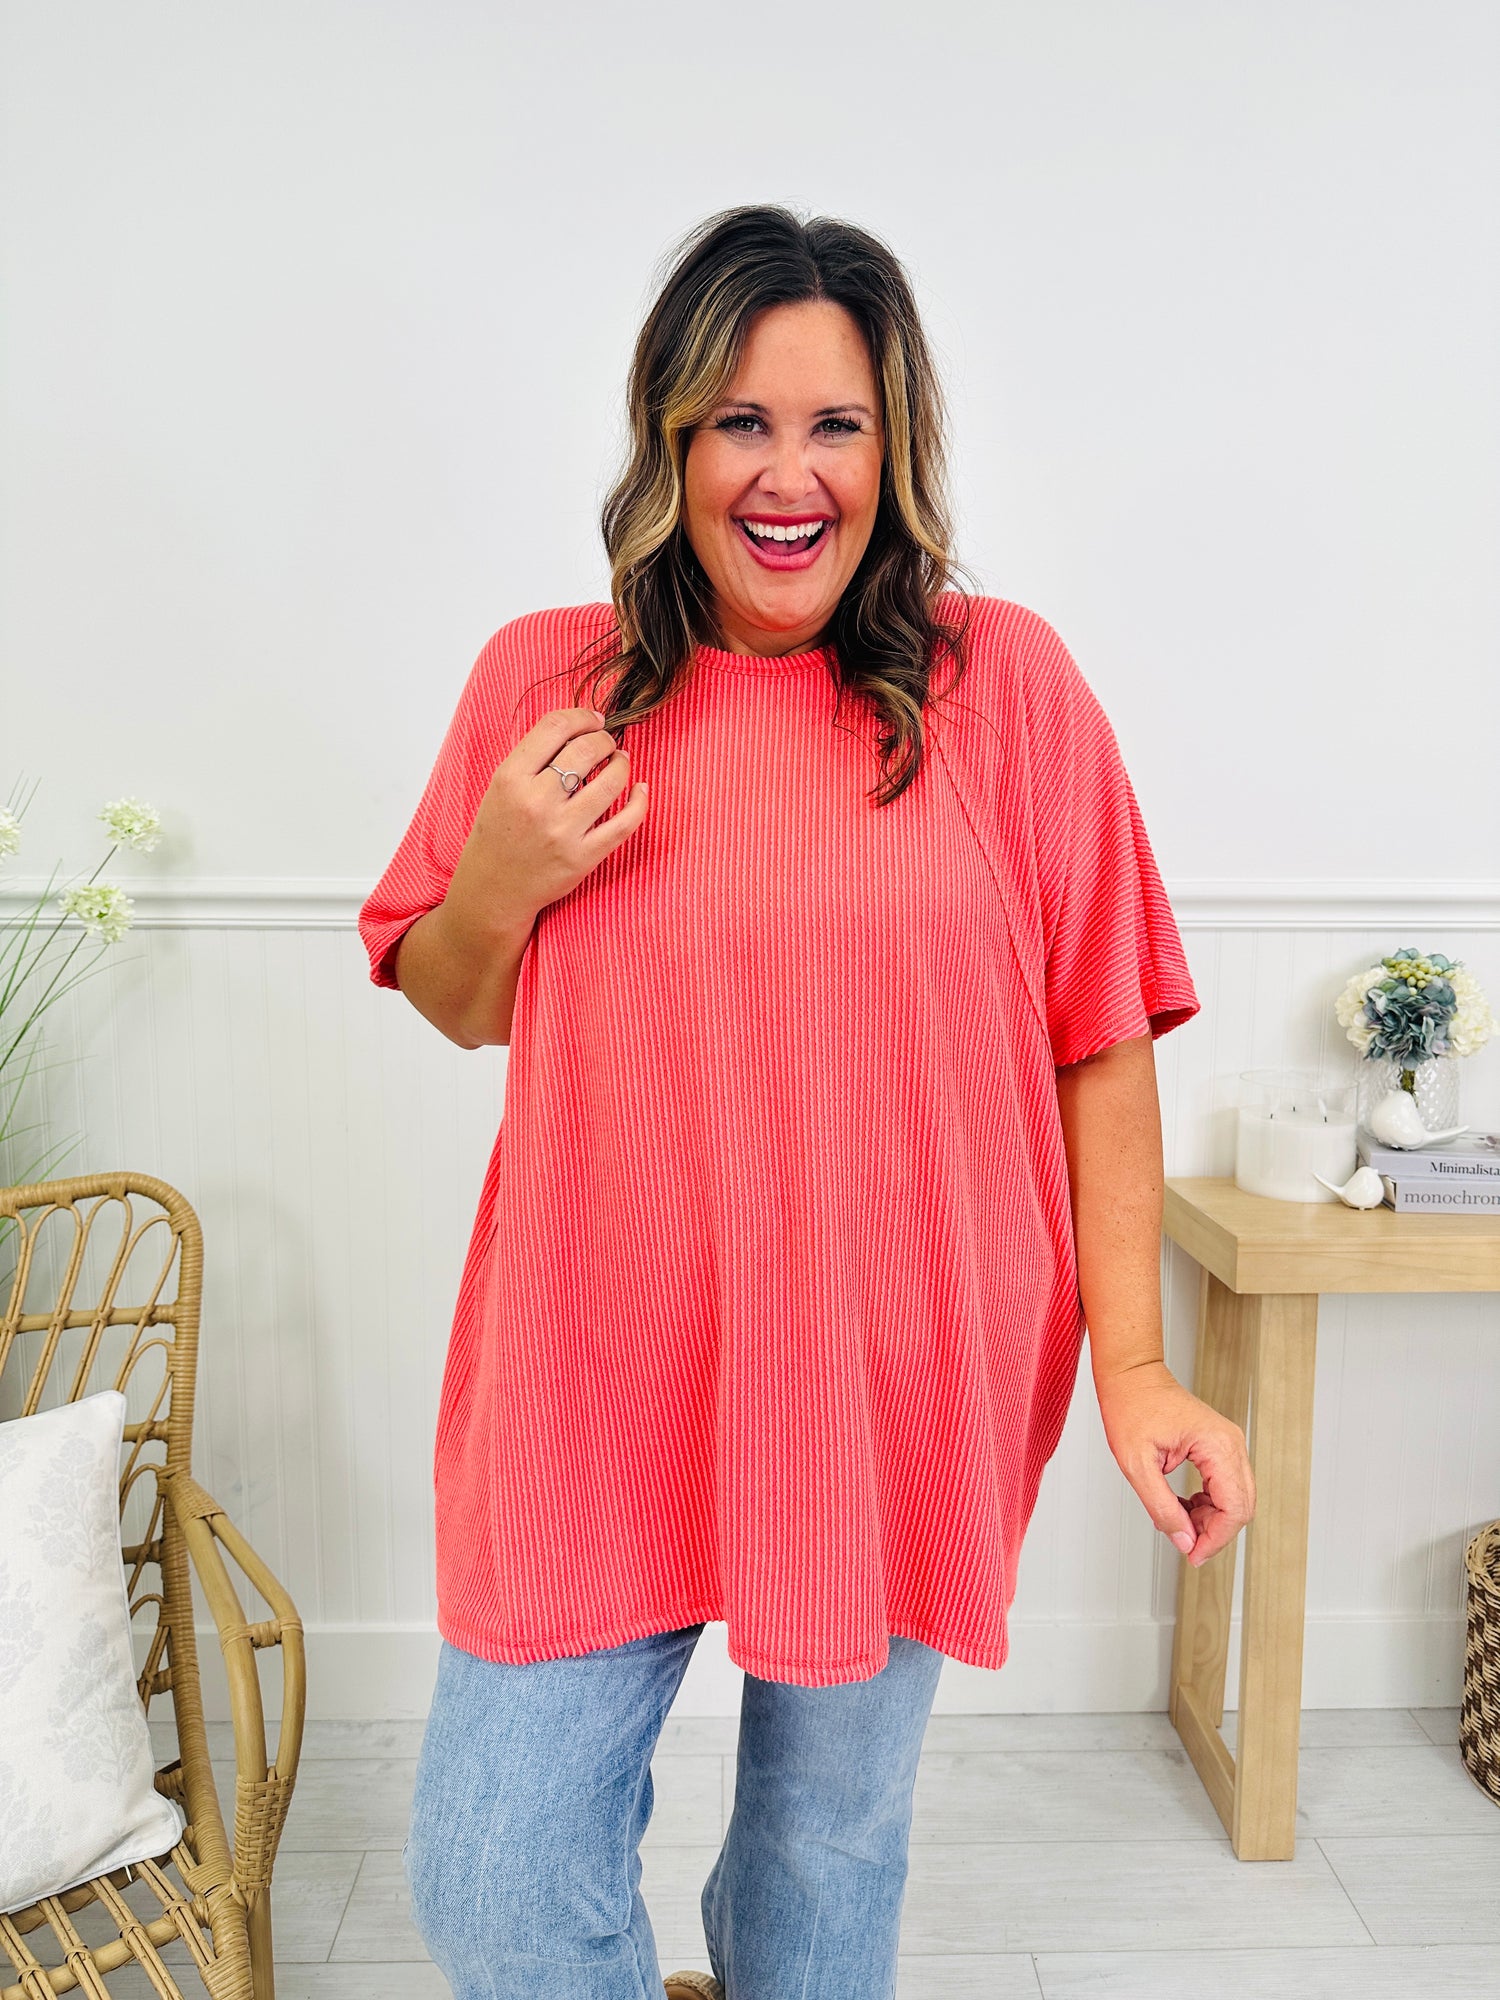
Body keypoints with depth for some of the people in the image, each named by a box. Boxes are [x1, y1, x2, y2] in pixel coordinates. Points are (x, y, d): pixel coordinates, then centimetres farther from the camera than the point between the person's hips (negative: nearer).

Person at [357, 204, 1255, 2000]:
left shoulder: (1004, 680, -4)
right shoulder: (543, 677, 0)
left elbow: (1099, 1046, -2)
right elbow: (460, 1009, 10)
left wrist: (1133, 1366, -6)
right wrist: (495, 889, -11)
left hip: (900, 1392, 0)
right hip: (599, 1383, 2)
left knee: (831, 1848, 20)